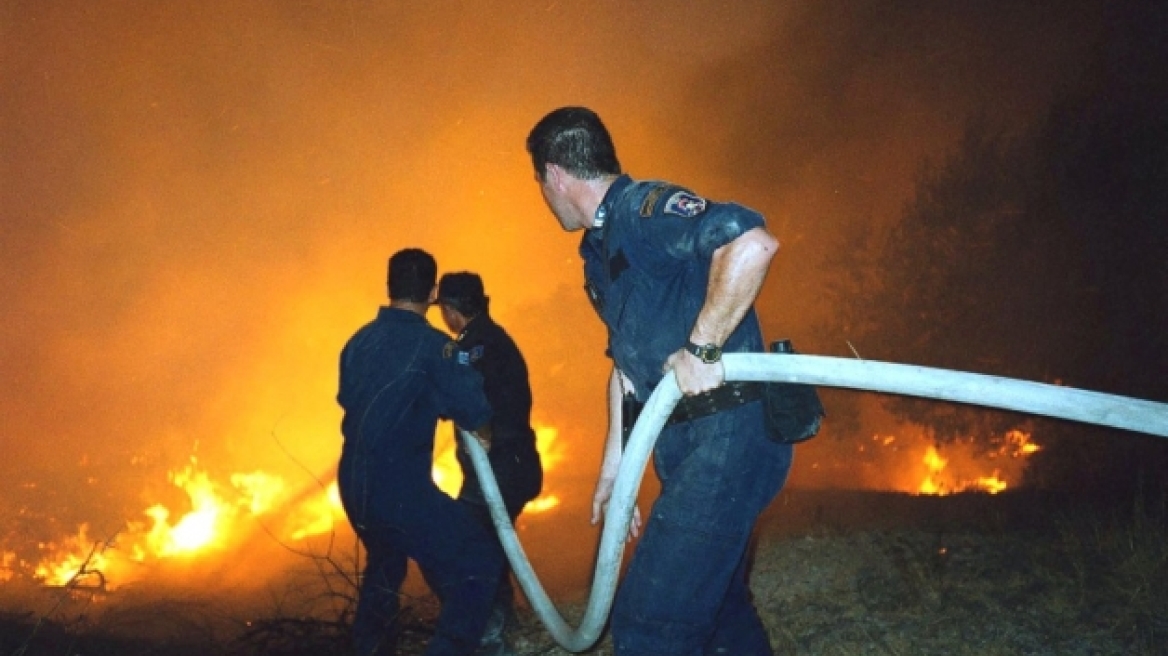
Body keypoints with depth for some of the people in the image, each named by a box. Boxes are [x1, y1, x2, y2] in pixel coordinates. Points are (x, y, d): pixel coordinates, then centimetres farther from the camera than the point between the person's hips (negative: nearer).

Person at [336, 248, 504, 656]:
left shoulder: (359, 342, 8)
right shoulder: (430, 343, -13)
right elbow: (473, 407, -18)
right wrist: (484, 434, 3)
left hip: (354, 484, 8)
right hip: (399, 486, -8)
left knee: (384, 565, 31)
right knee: (479, 563, -2)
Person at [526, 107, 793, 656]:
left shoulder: (642, 207, -13)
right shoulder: (599, 248, 16)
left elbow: (752, 243, -31)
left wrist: (700, 348, -25)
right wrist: (612, 468, 22)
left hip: (730, 434, -10)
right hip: (685, 445, 10)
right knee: (715, 605, 21)